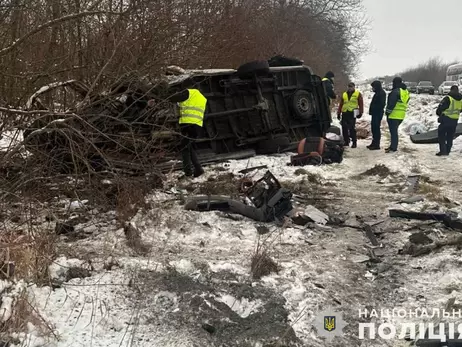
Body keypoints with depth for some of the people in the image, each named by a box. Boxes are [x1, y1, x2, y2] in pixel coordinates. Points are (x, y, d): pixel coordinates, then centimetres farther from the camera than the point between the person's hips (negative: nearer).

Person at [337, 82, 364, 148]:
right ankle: (346, 141, 13)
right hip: (344, 113, 5)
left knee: (352, 128, -11)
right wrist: (338, 113, 15)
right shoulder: (344, 94, 20)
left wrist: (360, 113, -5)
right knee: (344, 128, 3)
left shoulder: (358, 94, 8)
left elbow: (361, 104, 4)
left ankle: (354, 142, -6)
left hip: (352, 113, -5)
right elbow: (341, 104, 21)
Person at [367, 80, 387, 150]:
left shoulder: (381, 93, -12)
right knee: (374, 128, 14)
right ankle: (374, 143, 22)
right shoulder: (377, 93, 19)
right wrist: (371, 111, 16)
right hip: (375, 114, 10)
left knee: (376, 129, -9)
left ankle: (376, 144, -7)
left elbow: (382, 104, -21)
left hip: (377, 114, -10)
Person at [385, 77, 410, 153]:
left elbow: (391, 103, -19)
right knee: (394, 131, 17)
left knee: (393, 131, -6)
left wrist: (388, 112, -12)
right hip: (401, 115, 9)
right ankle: (393, 146, 21)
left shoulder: (396, 91, -15)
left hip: (394, 115, -9)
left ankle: (393, 148, -7)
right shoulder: (406, 92, 16)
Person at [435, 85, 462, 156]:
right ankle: (447, 151, 18)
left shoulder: (447, 99, -16)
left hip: (446, 120, -6)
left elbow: (440, 108, -11)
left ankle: (443, 150, -7)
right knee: (450, 137, 15)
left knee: (441, 135, 3)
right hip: (455, 121, 6)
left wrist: (439, 113, 8)